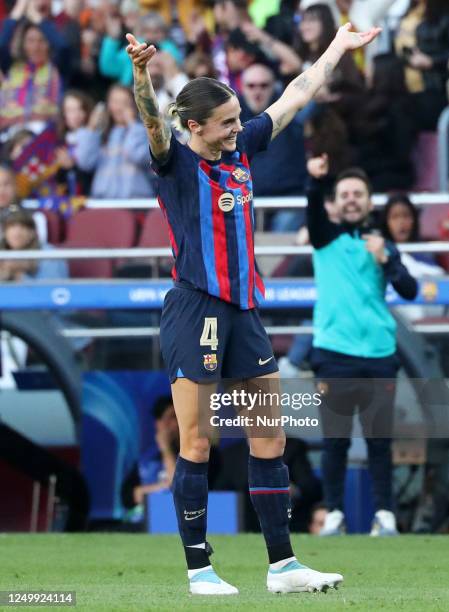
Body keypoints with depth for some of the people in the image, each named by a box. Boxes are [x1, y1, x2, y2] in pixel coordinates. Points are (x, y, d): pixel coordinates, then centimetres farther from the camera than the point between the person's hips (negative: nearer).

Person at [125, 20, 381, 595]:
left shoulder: (241, 149, 11)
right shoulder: (175, 162, -6)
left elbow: (295, 96, 23)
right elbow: (152, 123, -28)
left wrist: (338, 47, 32)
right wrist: (141, 72, -47)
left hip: (244, 311, 7)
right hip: (194, 311, -7)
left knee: (271, 440, 8)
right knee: (196, 447, -5)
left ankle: (282, 565, 14)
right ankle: (199, 570, 1)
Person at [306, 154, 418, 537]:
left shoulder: (383, 245, 12)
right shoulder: (326, 238, 6)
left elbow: (410, 291, 1)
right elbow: (314, 211, -16)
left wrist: (384, 260, -14)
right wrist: (317, 181, -37)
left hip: (379, 355, 2)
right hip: (335, 354, -2)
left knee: (379, 439, 2)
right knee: (335, 440, -1)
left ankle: (385, 514, 7)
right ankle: (334, 513, 5)